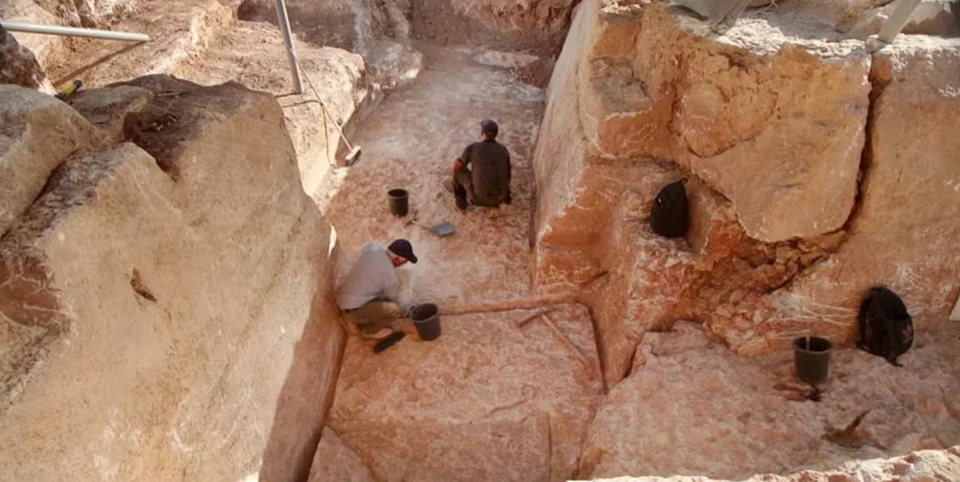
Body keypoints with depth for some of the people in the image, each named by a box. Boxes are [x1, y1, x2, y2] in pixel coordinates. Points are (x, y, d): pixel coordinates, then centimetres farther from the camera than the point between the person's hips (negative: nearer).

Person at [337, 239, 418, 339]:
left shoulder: (372, 249, -5)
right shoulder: (391, 277, -21)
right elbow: (394, 300, -3)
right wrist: (399, 314, 19)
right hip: (353, 310, -9)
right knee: (394, 309, -23)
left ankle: (363, 319, 22)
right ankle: (369, 330, 4)